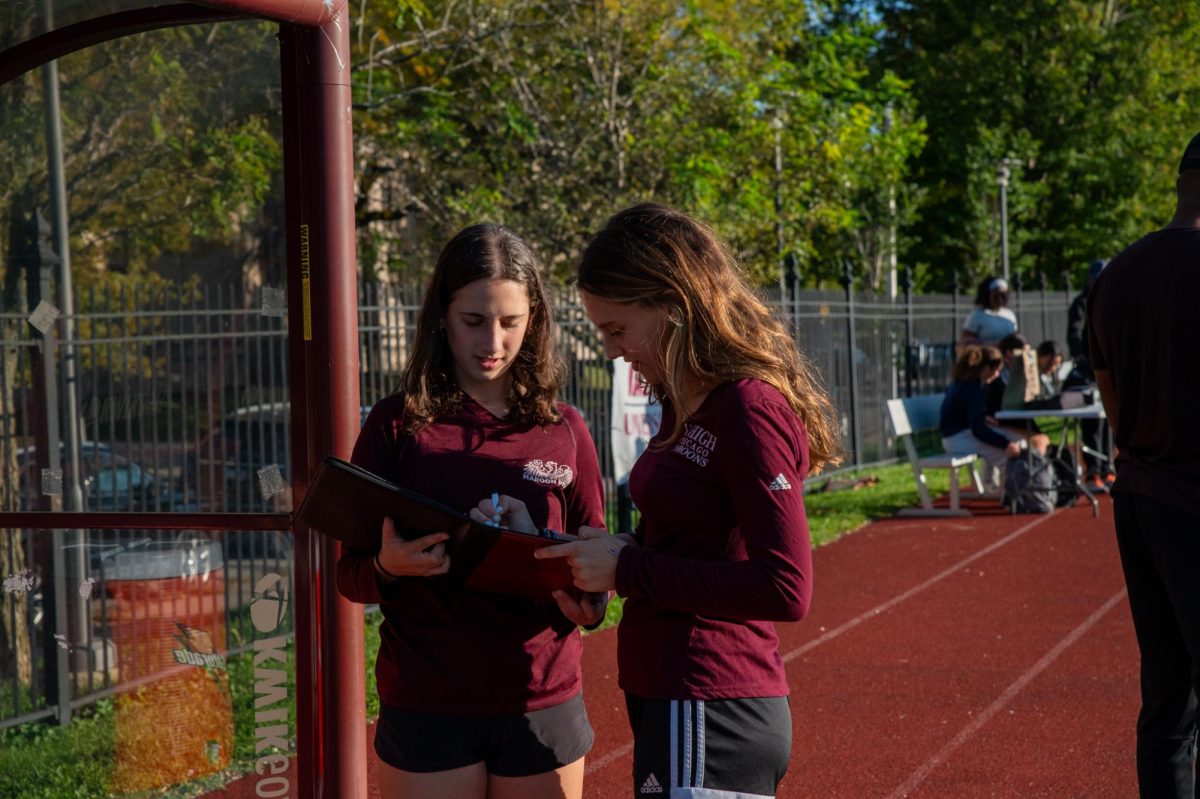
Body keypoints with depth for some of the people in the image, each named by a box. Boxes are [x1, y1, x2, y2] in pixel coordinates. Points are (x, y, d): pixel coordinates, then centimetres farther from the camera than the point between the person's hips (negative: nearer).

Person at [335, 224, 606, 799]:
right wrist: (387, 568, -21)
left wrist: (588, 602, -13)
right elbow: (350, 574, 1)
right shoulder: (398, 423, -2)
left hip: (543, 705, 2)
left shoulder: (564, 431, 3)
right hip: (427, 709, -2)